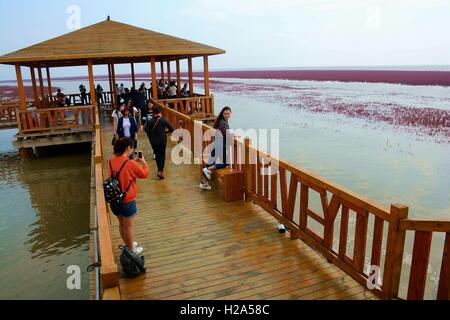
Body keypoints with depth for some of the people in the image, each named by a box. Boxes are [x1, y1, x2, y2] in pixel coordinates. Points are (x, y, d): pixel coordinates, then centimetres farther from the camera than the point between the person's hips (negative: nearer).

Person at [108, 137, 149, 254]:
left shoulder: (111, 161, -3)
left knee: (121, 224, 23)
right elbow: (144, 174, -6)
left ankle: (128, 244, 42)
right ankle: (131, 250, 28)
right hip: (127, 201, -6)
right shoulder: (130, 164, -23)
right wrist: (144, 163, 9)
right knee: (129, 226, 12)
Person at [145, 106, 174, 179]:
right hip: (162, 141, -3)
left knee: (157, 156, 16)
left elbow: (148, 132, 0)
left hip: (154, 141, 3)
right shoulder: (163, 120, -10)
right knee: (162, 156, 4)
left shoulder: (150, 121, -3)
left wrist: (151, 140, 13)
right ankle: (160, 171, -11)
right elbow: (171, 129, -11)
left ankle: (160, 170, 23)